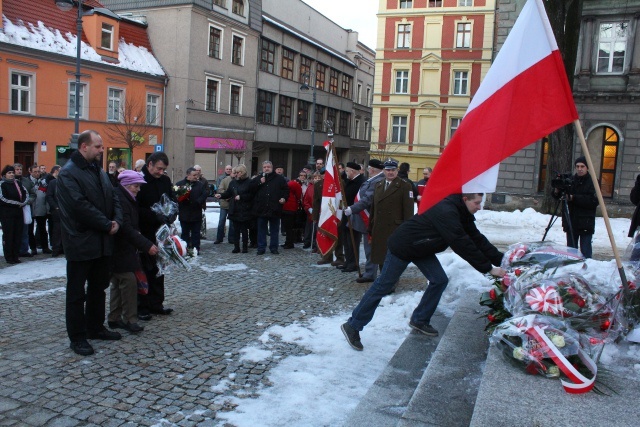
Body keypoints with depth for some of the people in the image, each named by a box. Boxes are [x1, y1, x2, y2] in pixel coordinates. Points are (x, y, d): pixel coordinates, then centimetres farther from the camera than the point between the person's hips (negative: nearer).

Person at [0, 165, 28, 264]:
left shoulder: (17, 183, 11)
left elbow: (26, 193, 13)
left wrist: (23, 202, -6)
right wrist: (17, 203, -12)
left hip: (18, 212, 5)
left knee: (18, 235, 5)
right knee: (8, 235, -2)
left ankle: (15, 256, 12)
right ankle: (9, 258, 4)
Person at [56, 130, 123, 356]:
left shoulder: (98, 170, 13)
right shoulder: (68, 173, -14)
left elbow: (113, 197, 12)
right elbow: (80, 206, -22)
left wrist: (117, 220, -6)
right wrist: (107, 225, -16)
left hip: (102, 242, 8)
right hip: (81, 243, -8)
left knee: (98, 288, 18)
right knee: (77, 292, 3)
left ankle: (95, 327, 32)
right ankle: (77, 337, 13)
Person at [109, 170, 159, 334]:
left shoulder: (125, 198, 13)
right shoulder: (120, 200, -19)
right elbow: (126, 228, -26)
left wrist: (137, 233, 6)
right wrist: (147, 245, -28)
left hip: (121, 248, 11)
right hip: (120, 250, -11)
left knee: (118, 283, 14)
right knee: (129, 281, -9)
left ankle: (114, 318, 22)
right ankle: (130, 320, -3)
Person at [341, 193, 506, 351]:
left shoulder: (462, 215, 0)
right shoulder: (447, 213, -30)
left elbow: (478, 240, 2)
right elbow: (463, 246, -32)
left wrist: (502, 260, -4)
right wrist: (489, 269, -26)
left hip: (421, 249, 9)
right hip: (402, 246, -9)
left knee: (439, 280, 1)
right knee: (383, 286, -4)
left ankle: (419, 320, 17)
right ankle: (353, 326, 5)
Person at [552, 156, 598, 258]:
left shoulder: (592, 182, -5)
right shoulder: (570, 181, 8)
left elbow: (593, 201, -16)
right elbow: (557, 197, 11)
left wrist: (574, 198, -17)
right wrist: (556, 192, -12)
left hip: (586, 224, -5)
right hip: (571, 222, 5)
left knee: (585, 251, -5)